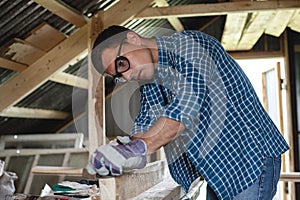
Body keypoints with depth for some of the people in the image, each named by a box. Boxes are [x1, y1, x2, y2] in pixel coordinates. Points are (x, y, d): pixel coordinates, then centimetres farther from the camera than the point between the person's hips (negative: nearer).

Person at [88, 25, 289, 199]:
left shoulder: (188, 43, -17)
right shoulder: (149, 84, 9)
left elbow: (186, 106, -30)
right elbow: (146, 122, 0)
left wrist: (139, 148, -34)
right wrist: (130, 155, -21)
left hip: (251, 156, -8)